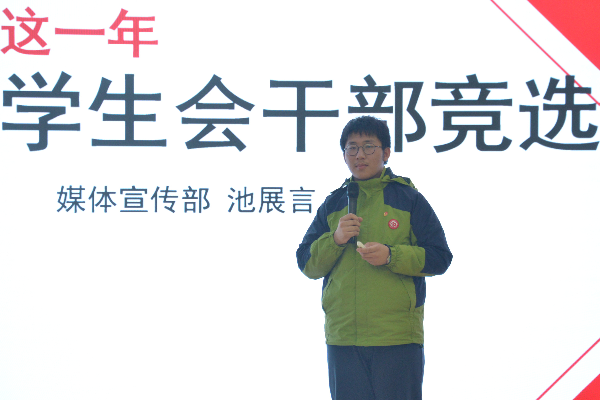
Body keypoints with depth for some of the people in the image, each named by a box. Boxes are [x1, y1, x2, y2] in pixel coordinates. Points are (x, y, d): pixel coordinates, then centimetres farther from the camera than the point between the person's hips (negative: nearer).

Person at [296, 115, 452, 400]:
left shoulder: (408, 199, 4)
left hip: (398, 335, -3)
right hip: (342, 336, 3)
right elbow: (307, 265, 11)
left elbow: (439, 258, 0)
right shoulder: (333, 204, 14)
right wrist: (335, 240, -8)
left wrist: (391, 256, -14)